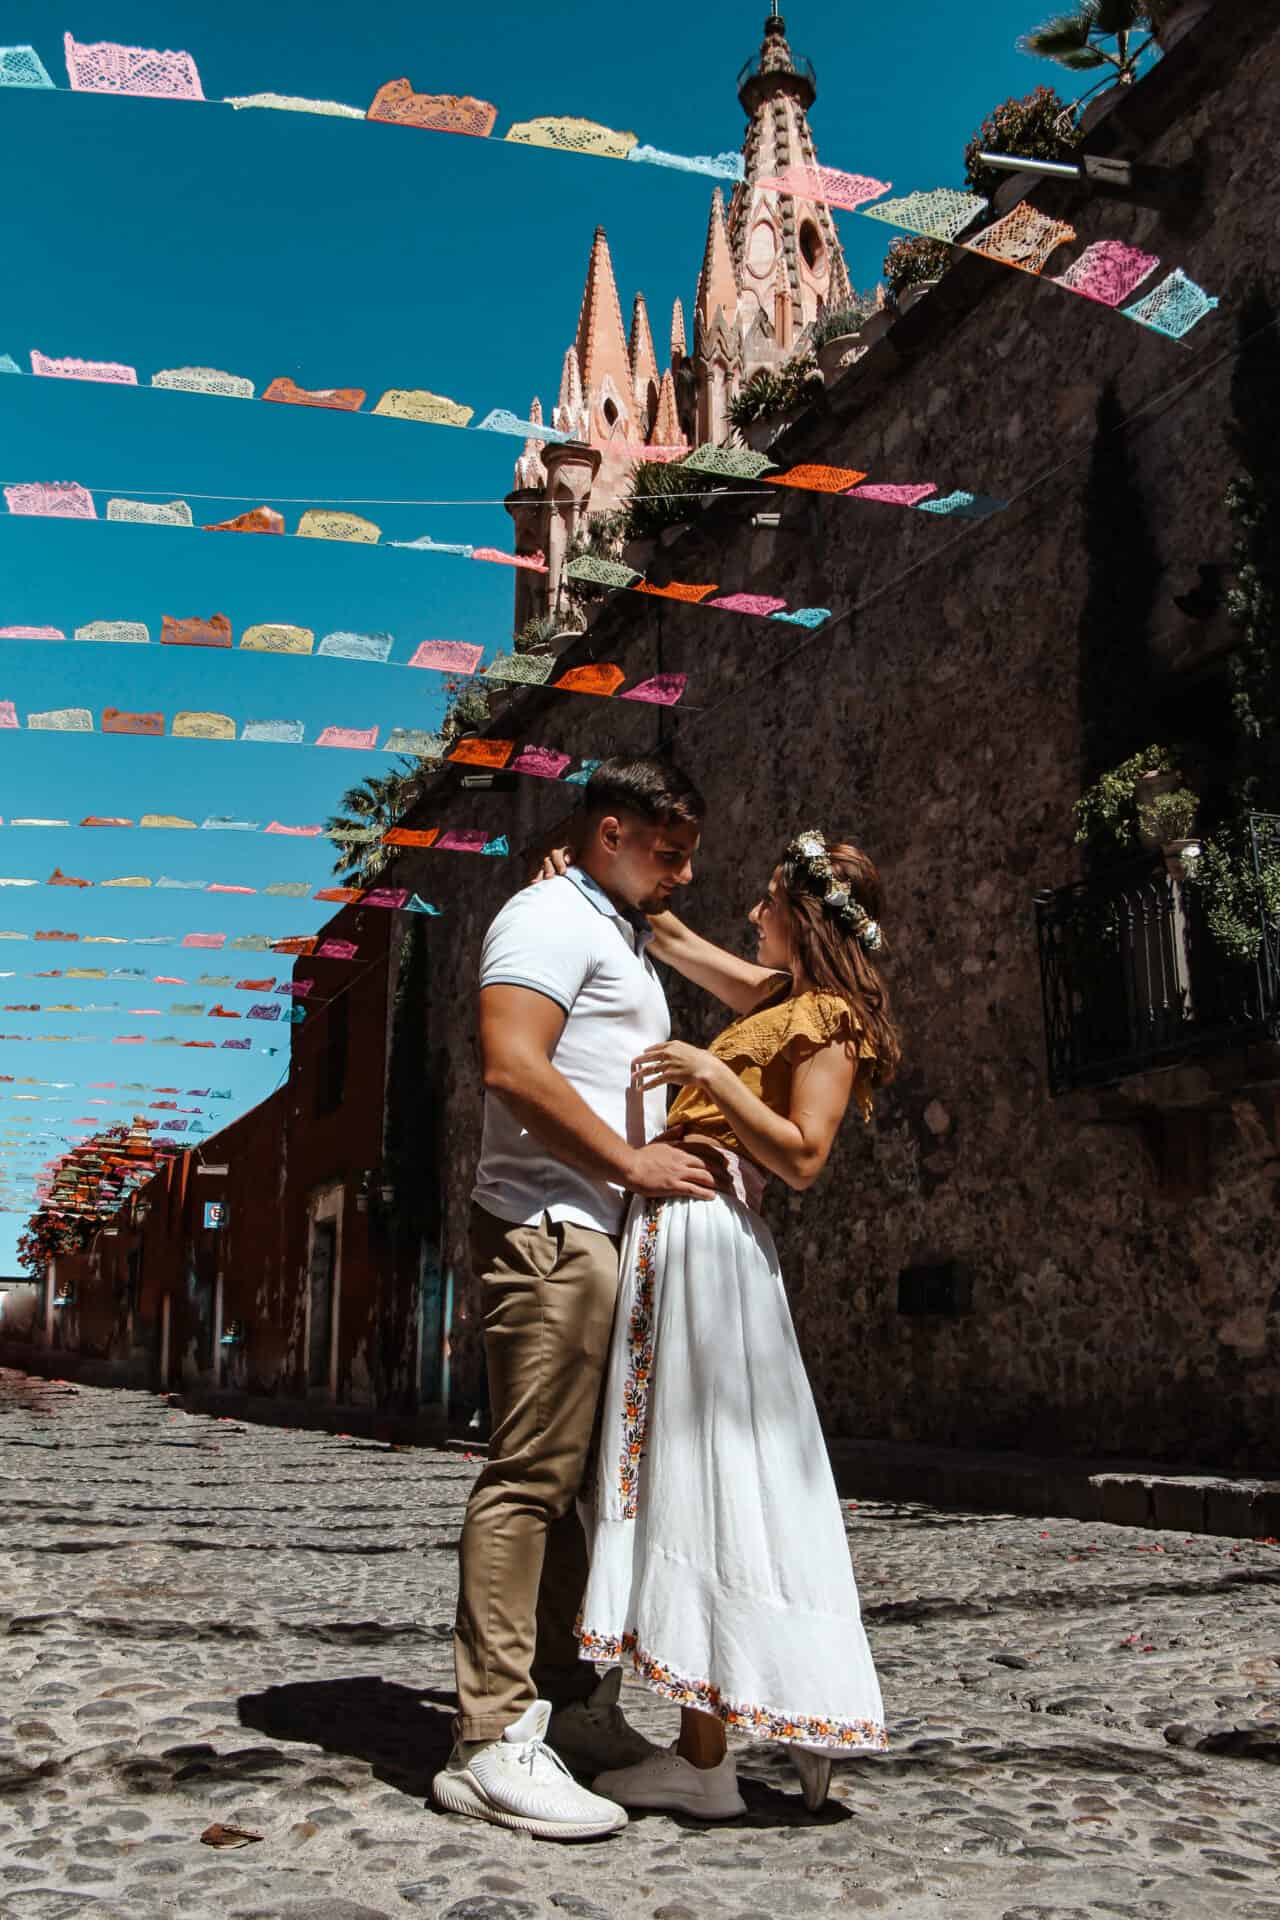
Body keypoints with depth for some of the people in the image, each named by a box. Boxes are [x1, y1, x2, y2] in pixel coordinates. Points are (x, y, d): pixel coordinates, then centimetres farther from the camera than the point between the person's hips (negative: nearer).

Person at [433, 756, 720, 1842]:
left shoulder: (625, 939, 26)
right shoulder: (554, 919, -6)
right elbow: (513, 1067, -20)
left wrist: (691, 1145, 15)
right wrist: (633, 1162, -15)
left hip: (604, 1236, 10)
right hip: (549, 1229, -10)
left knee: (567, 1476, 13)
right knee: (530, 1475, -10)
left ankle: (561, 1702, 22)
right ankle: (491, 1741, -5)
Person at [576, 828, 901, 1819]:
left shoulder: (831, 1017, -4)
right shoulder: (777, 997, 21)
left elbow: (804, 1156, -16)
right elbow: (672, 937, 33)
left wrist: (712, 1073, -17)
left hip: (711, 1237, -9)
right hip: (671, 1232, 9)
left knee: (706, 1476, -7)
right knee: (690, 1476, 10)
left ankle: (706, 1757, 0)